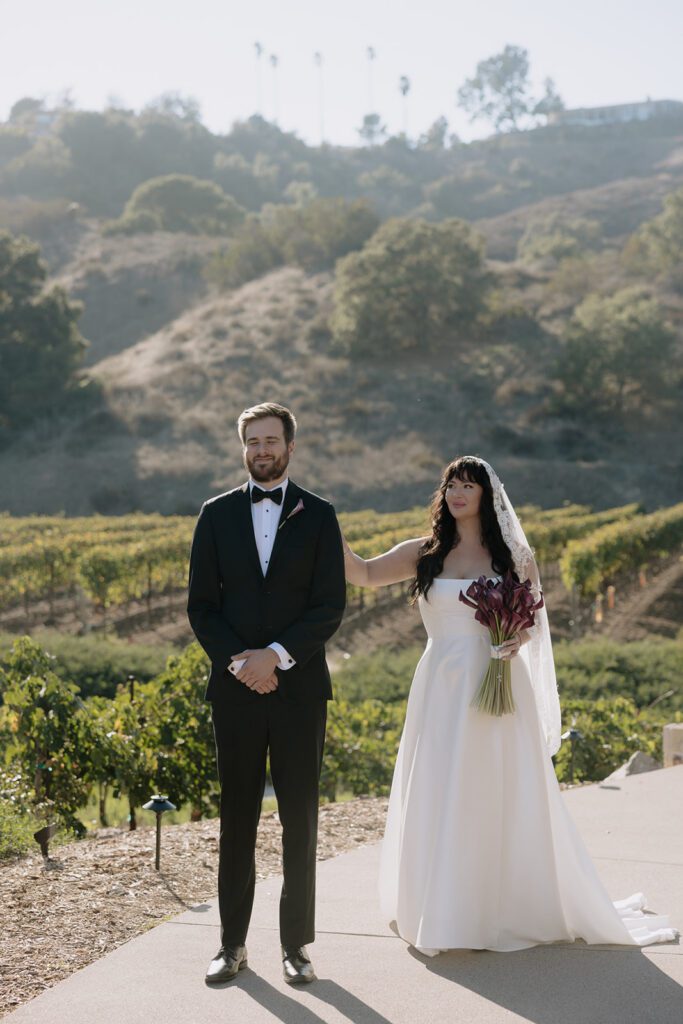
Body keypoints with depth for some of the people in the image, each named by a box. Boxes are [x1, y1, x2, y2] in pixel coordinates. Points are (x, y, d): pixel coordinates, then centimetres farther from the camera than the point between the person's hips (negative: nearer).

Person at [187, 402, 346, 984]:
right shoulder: (217, 514, 7)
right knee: (237, 815, 7)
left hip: (299, 686, -1)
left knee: (300, 817, 4)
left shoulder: (318, 516, 3)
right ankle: (233, 942, 15)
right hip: (235, 688, 1)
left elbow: (331, 607, -4)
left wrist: (275, 655, -14)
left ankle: (297, 943, 13)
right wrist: (239, 663, -9)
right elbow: (201, 605, 4)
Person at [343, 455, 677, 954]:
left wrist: (520, 637, -13)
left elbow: (535, 622, 9)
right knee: (441, 800, 3)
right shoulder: (424, 554, 5)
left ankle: (516, 908, 17)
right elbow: (363, 574, 3)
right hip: (444, 690, 1)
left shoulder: (515, 556, 4)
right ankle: (443, 913, 15)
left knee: (504, 799, 3)